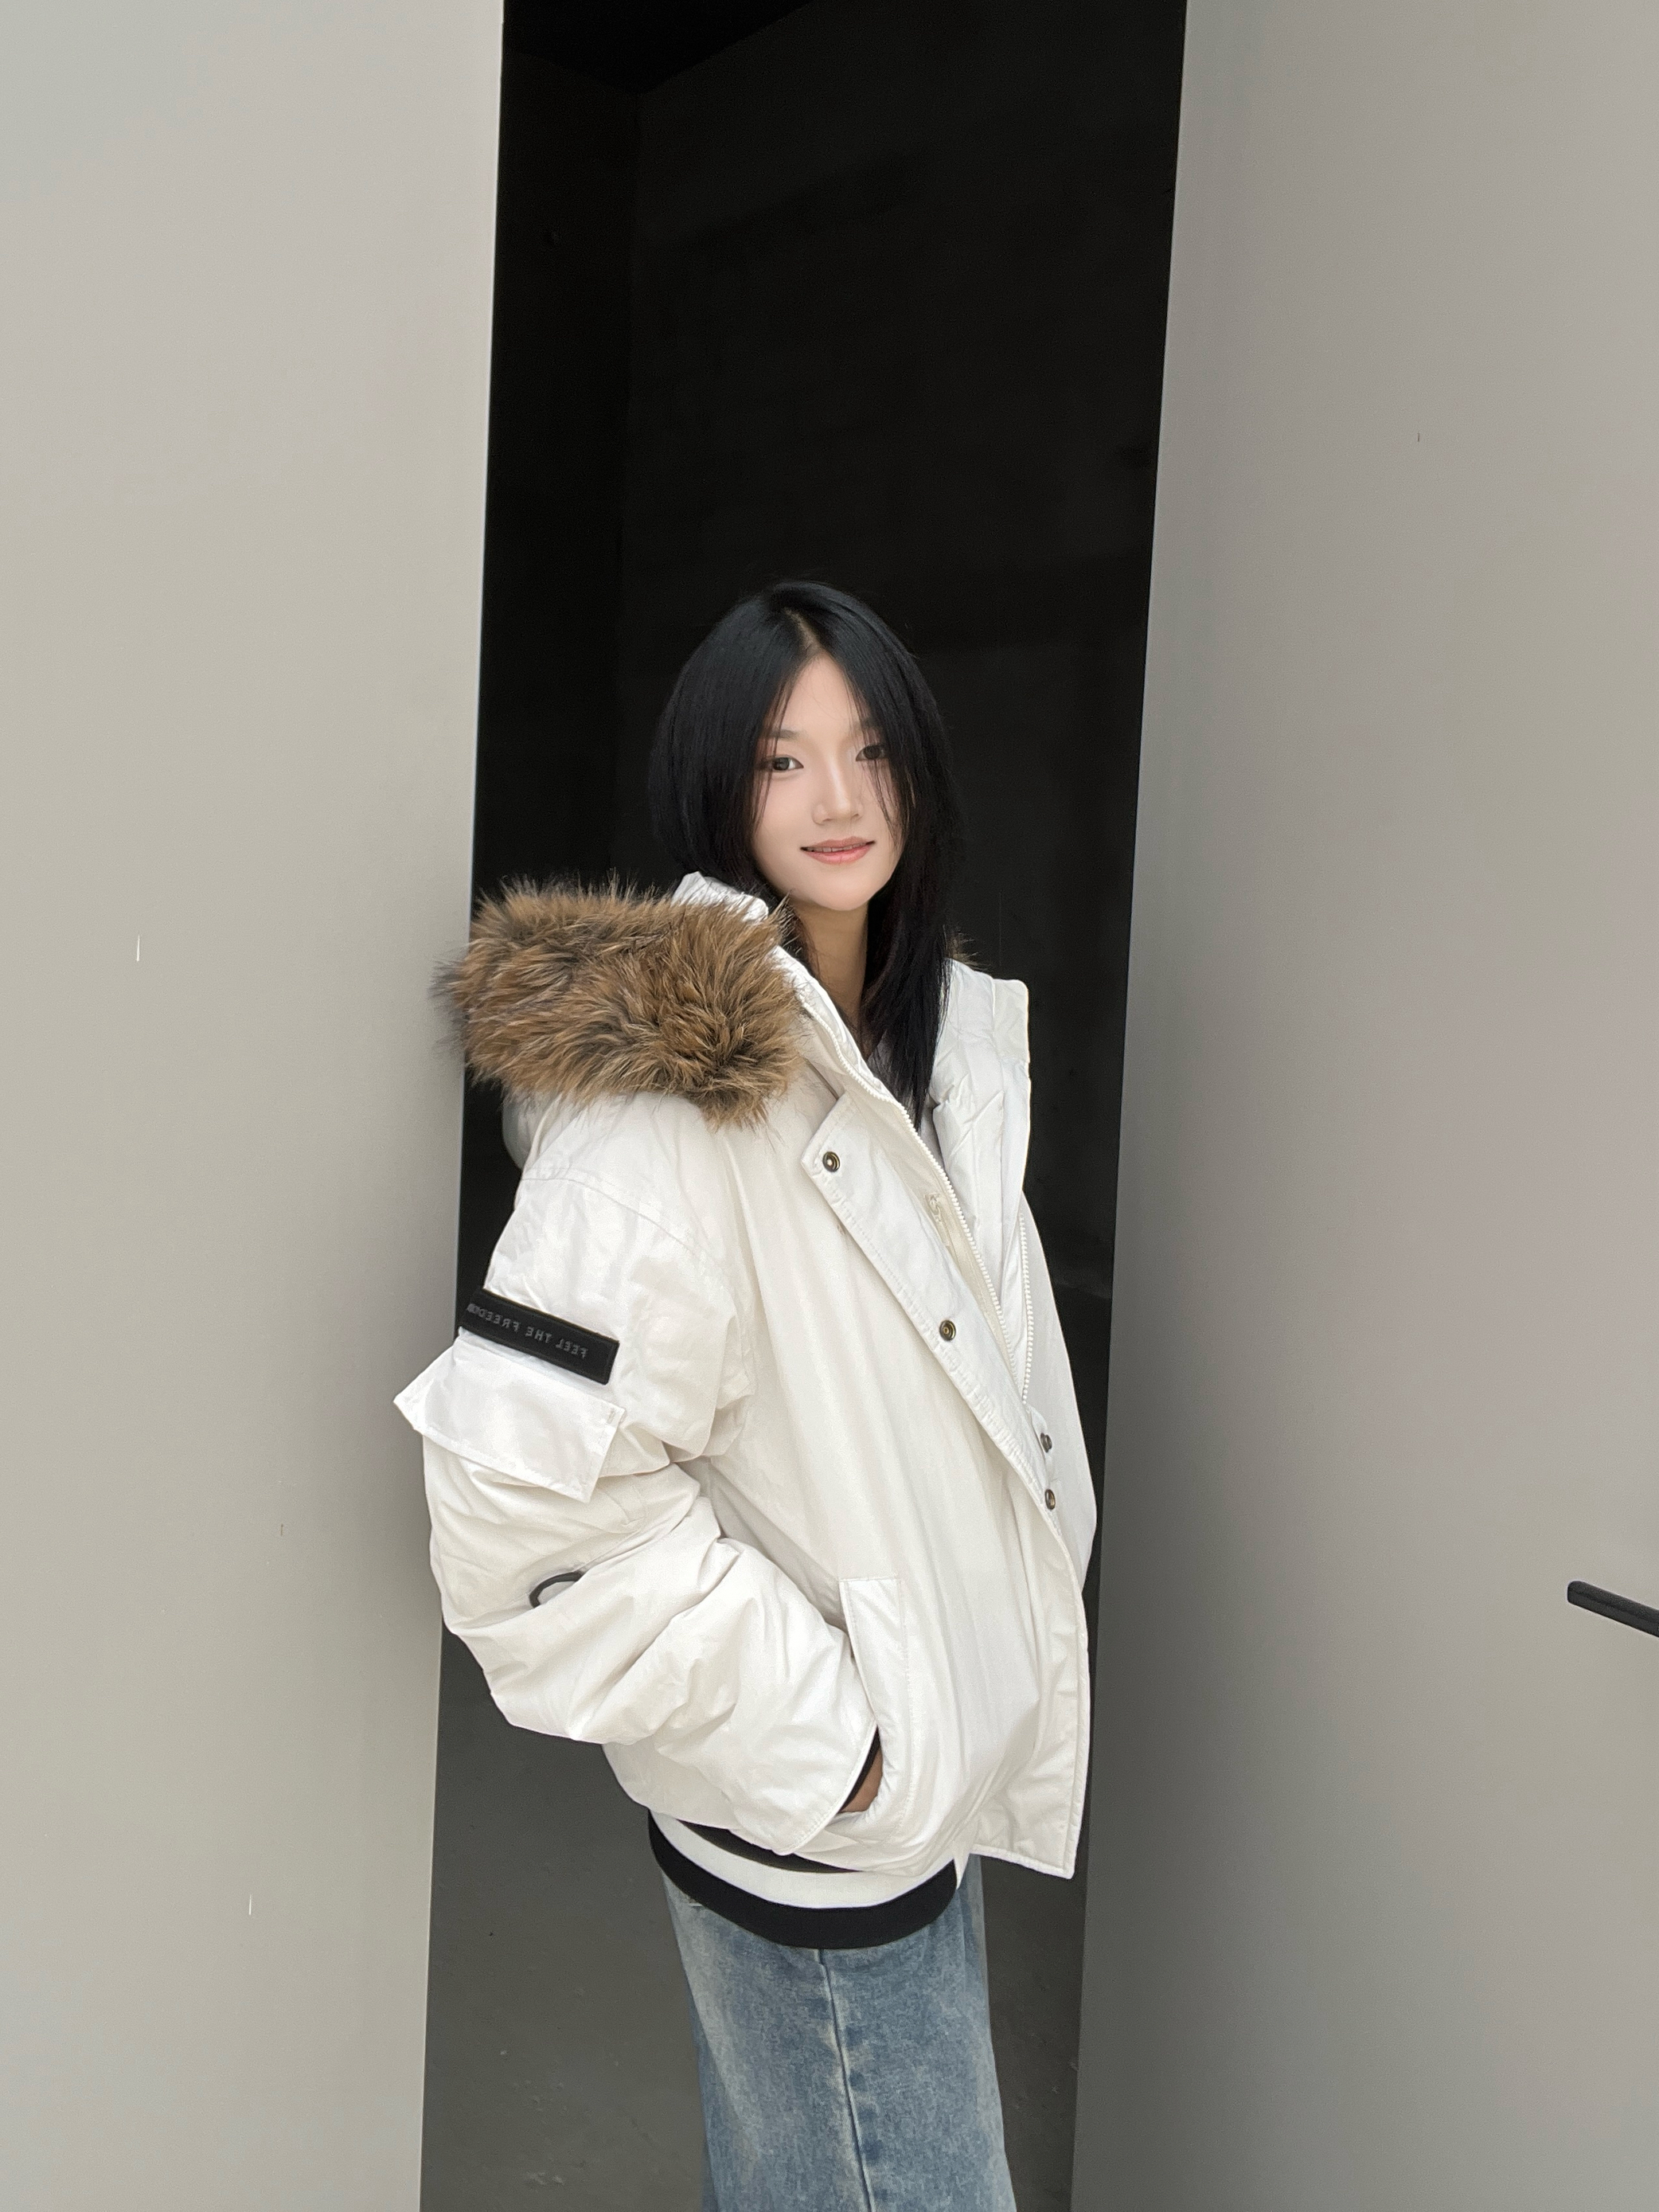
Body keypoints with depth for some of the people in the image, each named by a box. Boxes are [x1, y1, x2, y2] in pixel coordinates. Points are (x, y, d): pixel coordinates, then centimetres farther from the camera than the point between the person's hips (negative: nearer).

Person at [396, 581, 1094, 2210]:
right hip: (812, 1828, -8)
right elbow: (525, 1472, -29)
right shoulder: (679, 1080, -23)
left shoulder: (943, 1041, 5)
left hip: (921, 1779, 8)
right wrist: (815, 1735, -20)